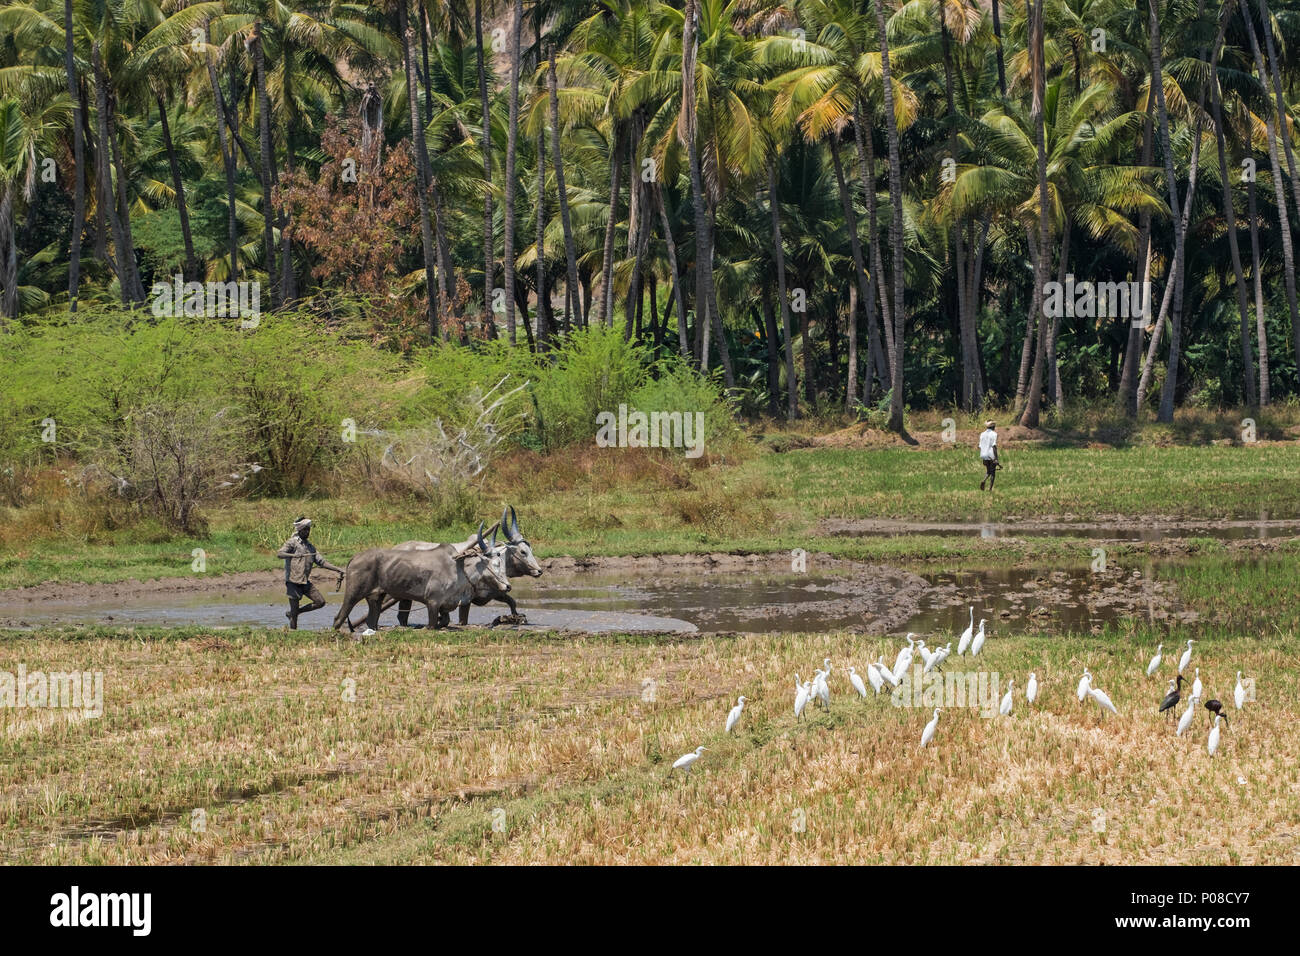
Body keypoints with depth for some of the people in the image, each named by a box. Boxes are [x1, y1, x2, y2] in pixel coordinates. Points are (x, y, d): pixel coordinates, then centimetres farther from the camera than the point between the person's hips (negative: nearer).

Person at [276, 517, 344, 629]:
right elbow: (279, 554, -21)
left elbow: (321, 561, 17)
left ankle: (291, 613, 12)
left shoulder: (310, 546, 16)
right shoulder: (292, 542, -5)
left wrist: (337, 569, 7)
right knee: (294, 609, -5)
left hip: (305, 582, 7)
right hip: (293, 581, -7)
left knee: (320, 602, 0)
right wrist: (293, 555, -38)